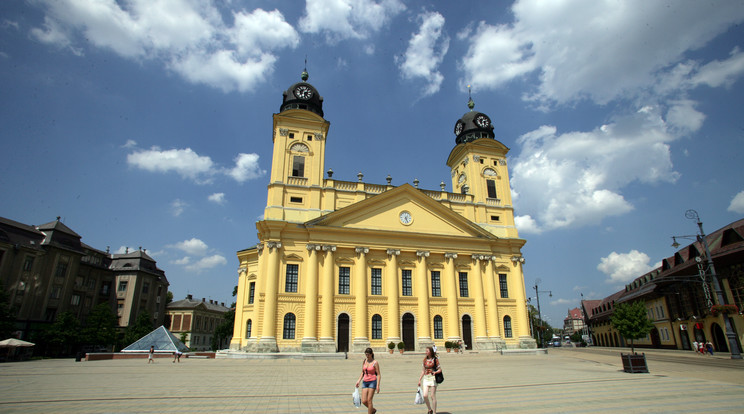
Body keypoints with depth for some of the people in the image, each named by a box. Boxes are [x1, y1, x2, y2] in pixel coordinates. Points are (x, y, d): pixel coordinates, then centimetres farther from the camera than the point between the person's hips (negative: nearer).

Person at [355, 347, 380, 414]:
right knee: (364, 401, 0)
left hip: (372, 382, -5)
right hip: (365, 382, 5)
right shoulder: (364, 361, 7)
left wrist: (378, 385, -14)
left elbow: (378, 374, -7)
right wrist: (359, 380, 4)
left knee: (369, 400, -7)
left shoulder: (375, 363, -8)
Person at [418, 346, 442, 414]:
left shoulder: (435, 359, -4)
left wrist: (435, 372, -24)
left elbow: (440, 369, -3)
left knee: (432, 396, -2)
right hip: (426, 378, 4)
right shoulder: (425, 359, 9)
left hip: (433, 378, -4)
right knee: (425, 395, -6)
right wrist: (419, 379, 13)